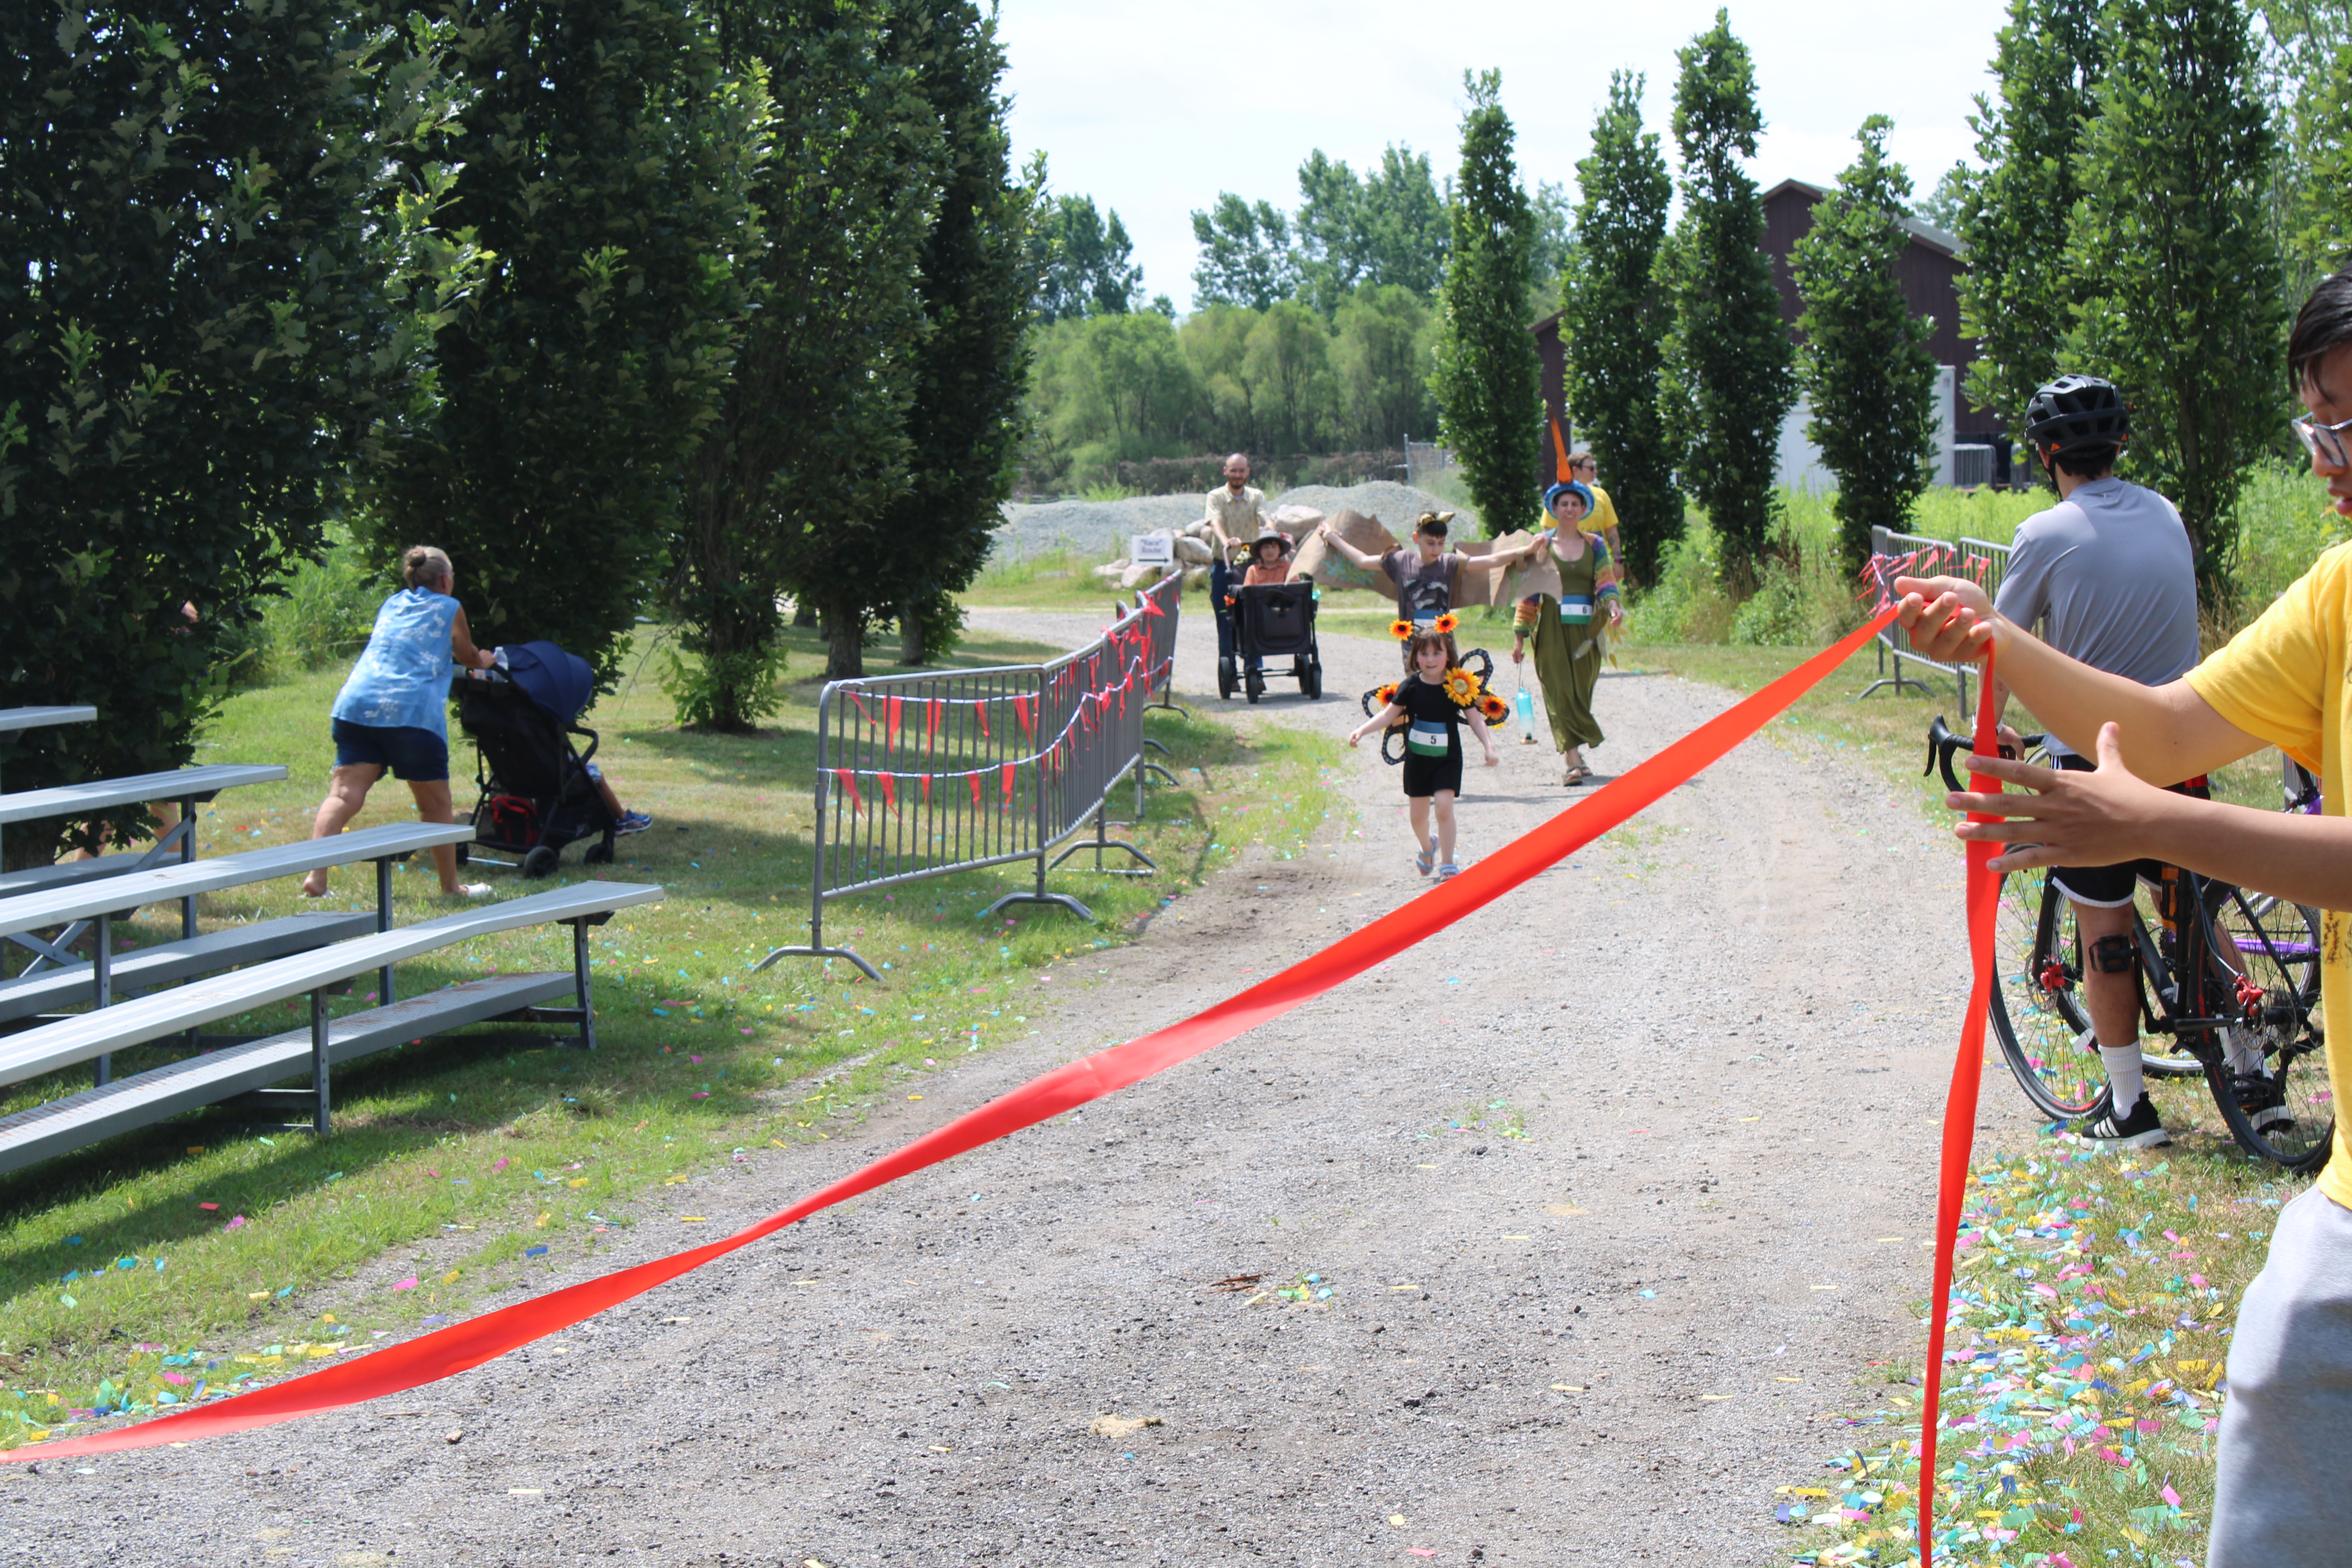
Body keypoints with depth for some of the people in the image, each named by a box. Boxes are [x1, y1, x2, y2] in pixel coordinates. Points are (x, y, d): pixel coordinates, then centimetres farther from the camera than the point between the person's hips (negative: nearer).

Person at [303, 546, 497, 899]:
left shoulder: (391, 605, 26)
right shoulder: (450, 609, 12)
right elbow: (468, 657, 26)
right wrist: (484, 661, 50)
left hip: (357, 703, 4)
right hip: (413, 712, -4)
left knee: (345, 794, -5)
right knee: (435, 804, 9)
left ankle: (315, 876, -21)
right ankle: (451, 886, 19)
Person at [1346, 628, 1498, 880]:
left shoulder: (1459, 686, -9)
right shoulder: (1411, 686, -6)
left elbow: (1475, 720, -7)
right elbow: (1388, 715, -1)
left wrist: (1489, 748, -19)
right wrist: (1361, 731, -12)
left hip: (1447, 758, -2)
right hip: (1417, 758, 3)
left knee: (1444, 806, -17)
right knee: (1417, 814, 10)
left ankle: (1447, 864, -8)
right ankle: (1427, 847, 42)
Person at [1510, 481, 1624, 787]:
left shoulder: (1595, 545, 10)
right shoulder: (1542, 543, 5)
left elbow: (1605, 582, -1)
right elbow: (1529, 591, 5)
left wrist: (1614, 607, -23)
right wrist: (1519, 637, 0)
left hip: (1586, 631, 2)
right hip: (1553, 629, -2)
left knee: (1581, 692, 4)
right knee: (1561, 691, -10)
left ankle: (1572, 754, 18)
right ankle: (1572, 761, -15)